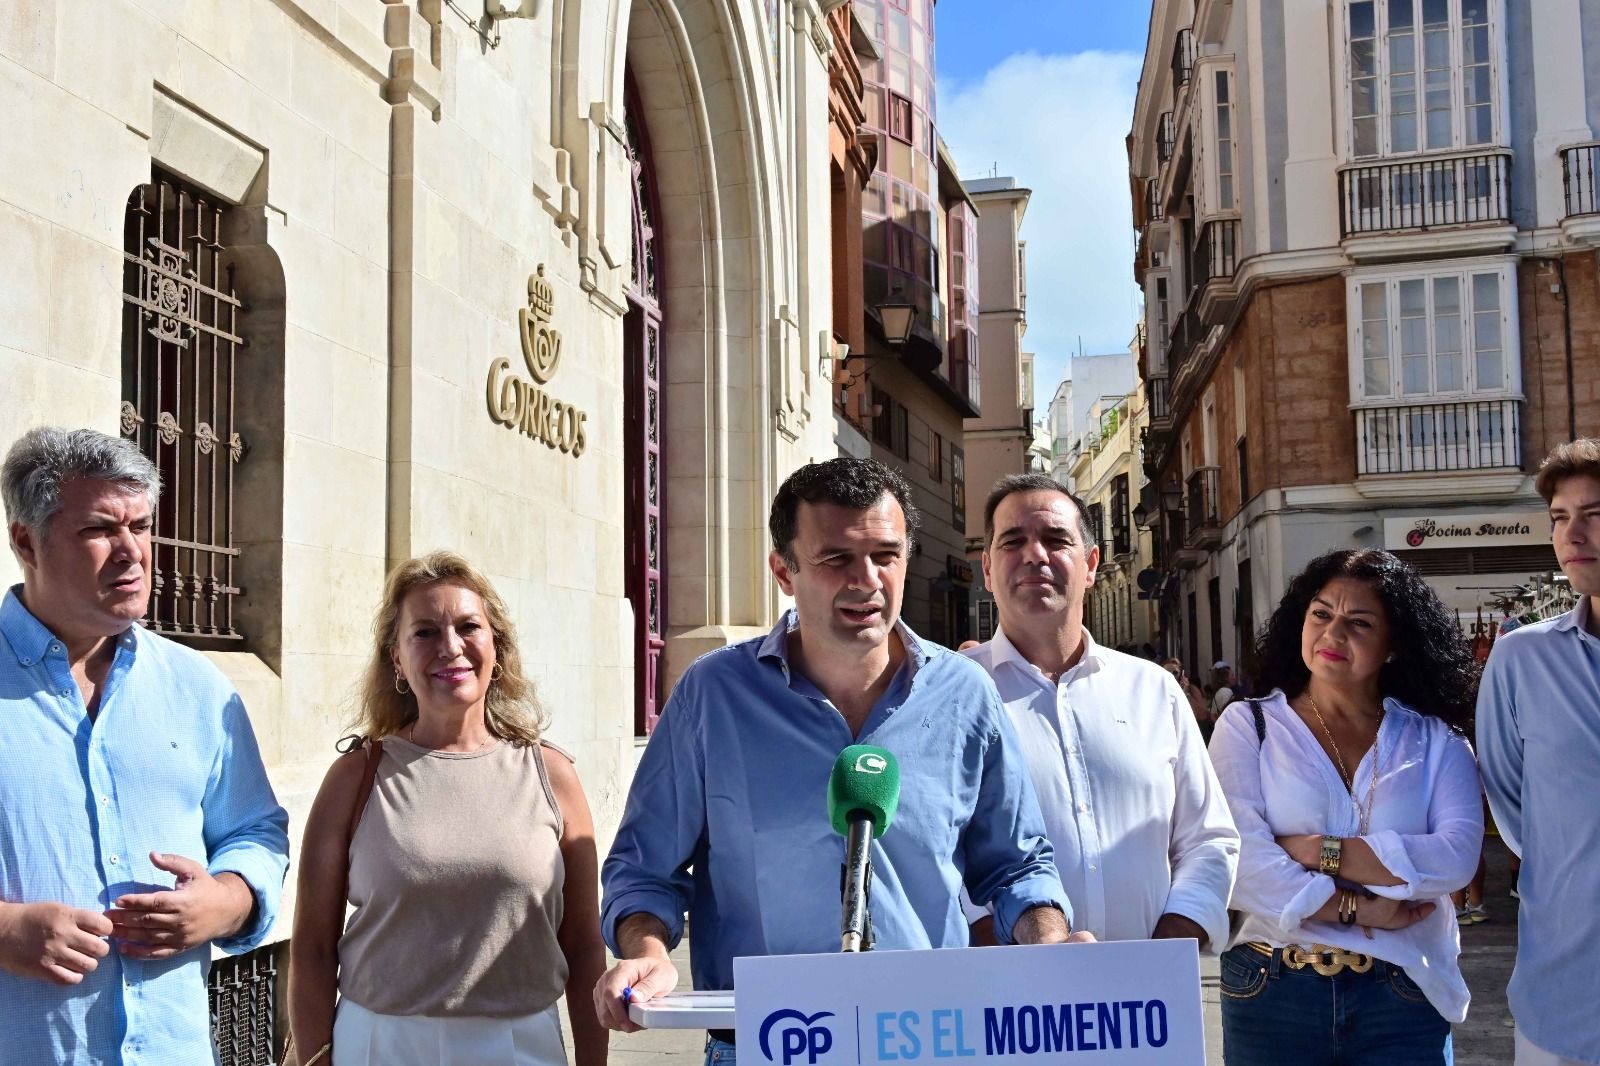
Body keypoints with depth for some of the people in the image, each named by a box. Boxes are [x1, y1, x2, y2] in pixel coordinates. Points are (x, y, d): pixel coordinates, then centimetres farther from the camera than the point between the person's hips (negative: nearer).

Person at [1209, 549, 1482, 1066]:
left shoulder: (1435, 742, 4)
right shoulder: (1248, 726, 0)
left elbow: (1456, 858, -12)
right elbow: (1240, 861, -13)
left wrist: (1317, 851, -16)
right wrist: (1359, 911, -15)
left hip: (1404, 1000, 1)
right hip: (1272, 993, -1)